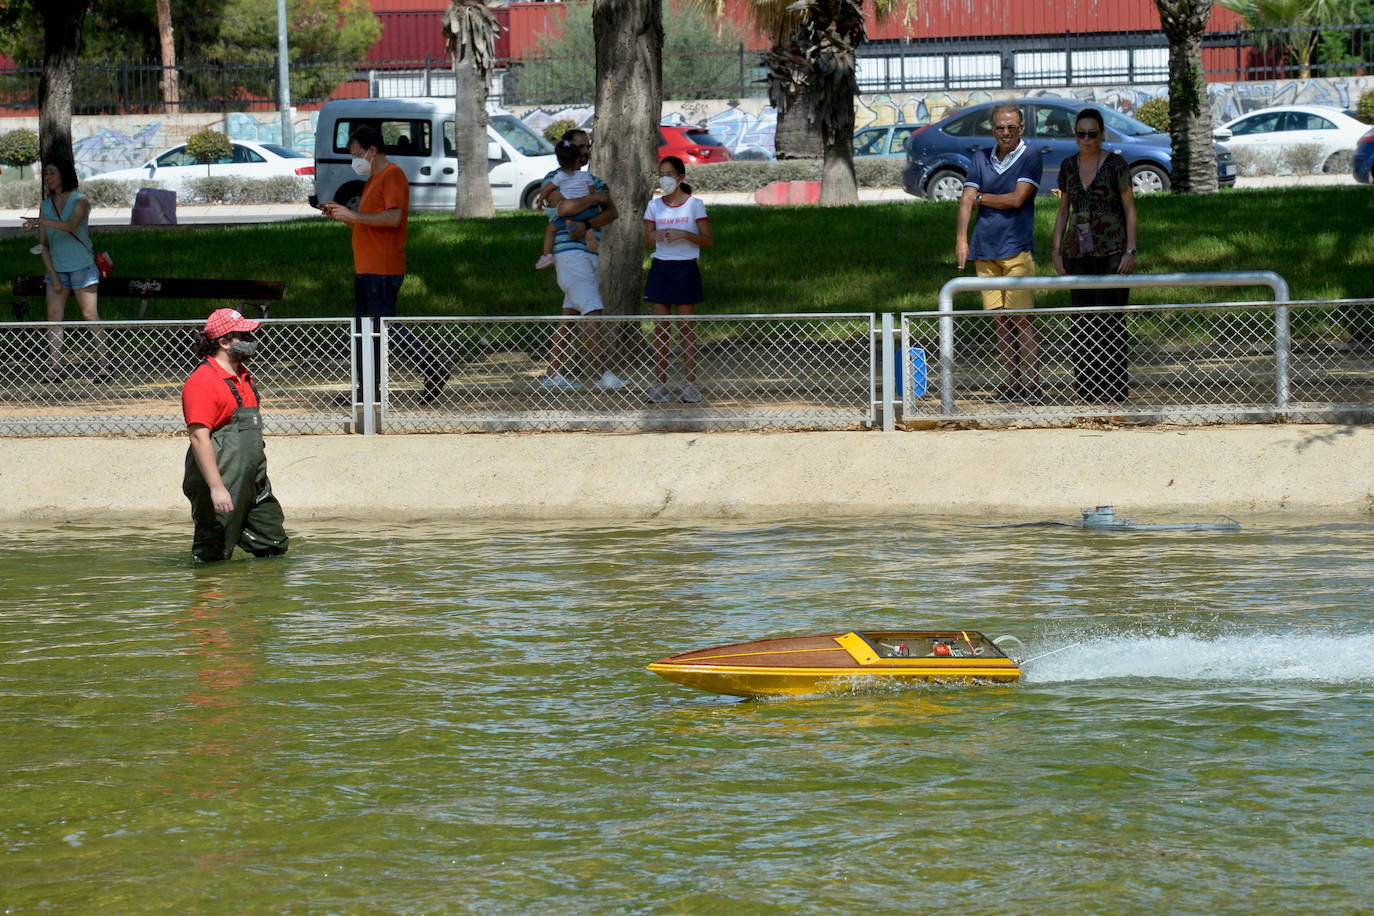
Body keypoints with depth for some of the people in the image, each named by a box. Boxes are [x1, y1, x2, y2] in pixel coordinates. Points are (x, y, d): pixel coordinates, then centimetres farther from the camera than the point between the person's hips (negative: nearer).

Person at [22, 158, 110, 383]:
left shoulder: (80, 201, -8)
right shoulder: (46, 205, 8)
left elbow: (70, 225, -29)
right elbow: (43, 244, 8)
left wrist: (41, 221, -40)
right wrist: (53, 276, 0)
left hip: (82, 266, -5)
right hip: (56, 268, 5)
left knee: (90, 315, -5)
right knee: (54, 314, -4)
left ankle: (104, 365, -1)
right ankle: (55, 367, -6)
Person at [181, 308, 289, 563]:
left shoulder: (243, 376, 16)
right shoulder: (203, 382, -15)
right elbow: (199, 437, -22)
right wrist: (216, 488, -27)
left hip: (253, 483, 9)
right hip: (223, 486, -9)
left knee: (274, 547, 10)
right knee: (214, 558, -5)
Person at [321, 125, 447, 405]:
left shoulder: (393, 175, -11)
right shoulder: (373, 179, 21)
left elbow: (394, 217, -23)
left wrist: (353, 215, -22)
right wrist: (340, 214, 12)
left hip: (383, 270, -10)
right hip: (366, 268, 10)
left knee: (387, 326, -10)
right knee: (364, 329, 9)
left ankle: (434, 372, -4)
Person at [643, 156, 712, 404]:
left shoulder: (694, 205, -1)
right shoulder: (654, 206, 9)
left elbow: (708, 241, -4)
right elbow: (647, 242, 11)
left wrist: (683, 235, -19)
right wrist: (655, 236, -12)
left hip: (685, 269, -3)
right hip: (660, 268, 3)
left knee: (686, 328, -2)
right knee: (660, 328, 0)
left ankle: (690, 384, 2)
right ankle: (660, 384, 2)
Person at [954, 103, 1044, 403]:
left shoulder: (1030, 157, 0)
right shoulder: (981, 158, 13)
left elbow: (1016, 199, -11)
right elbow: (966, 201, 6)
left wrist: (980, 198, 1)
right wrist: (961, 239, -7)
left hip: (1017, 249, -5)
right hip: (985, 250, 5)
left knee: (1021, 318, -9)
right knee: (1000, 321, 5)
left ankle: (1033, 383, -9)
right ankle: (1012, 382, 11)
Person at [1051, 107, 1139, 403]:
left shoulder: (1116, 164, -4)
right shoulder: (1069, 166, 9)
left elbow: (1130, 209, -3)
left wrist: (1130, 251, -10)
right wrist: (1056, 251, 10)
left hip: (1111, 251, -5)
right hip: (1077, 251, 5)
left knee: (1109, 318, -7)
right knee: (1081, 319, 3)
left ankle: (1112, 387, -3)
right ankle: (1088, 386, 9)